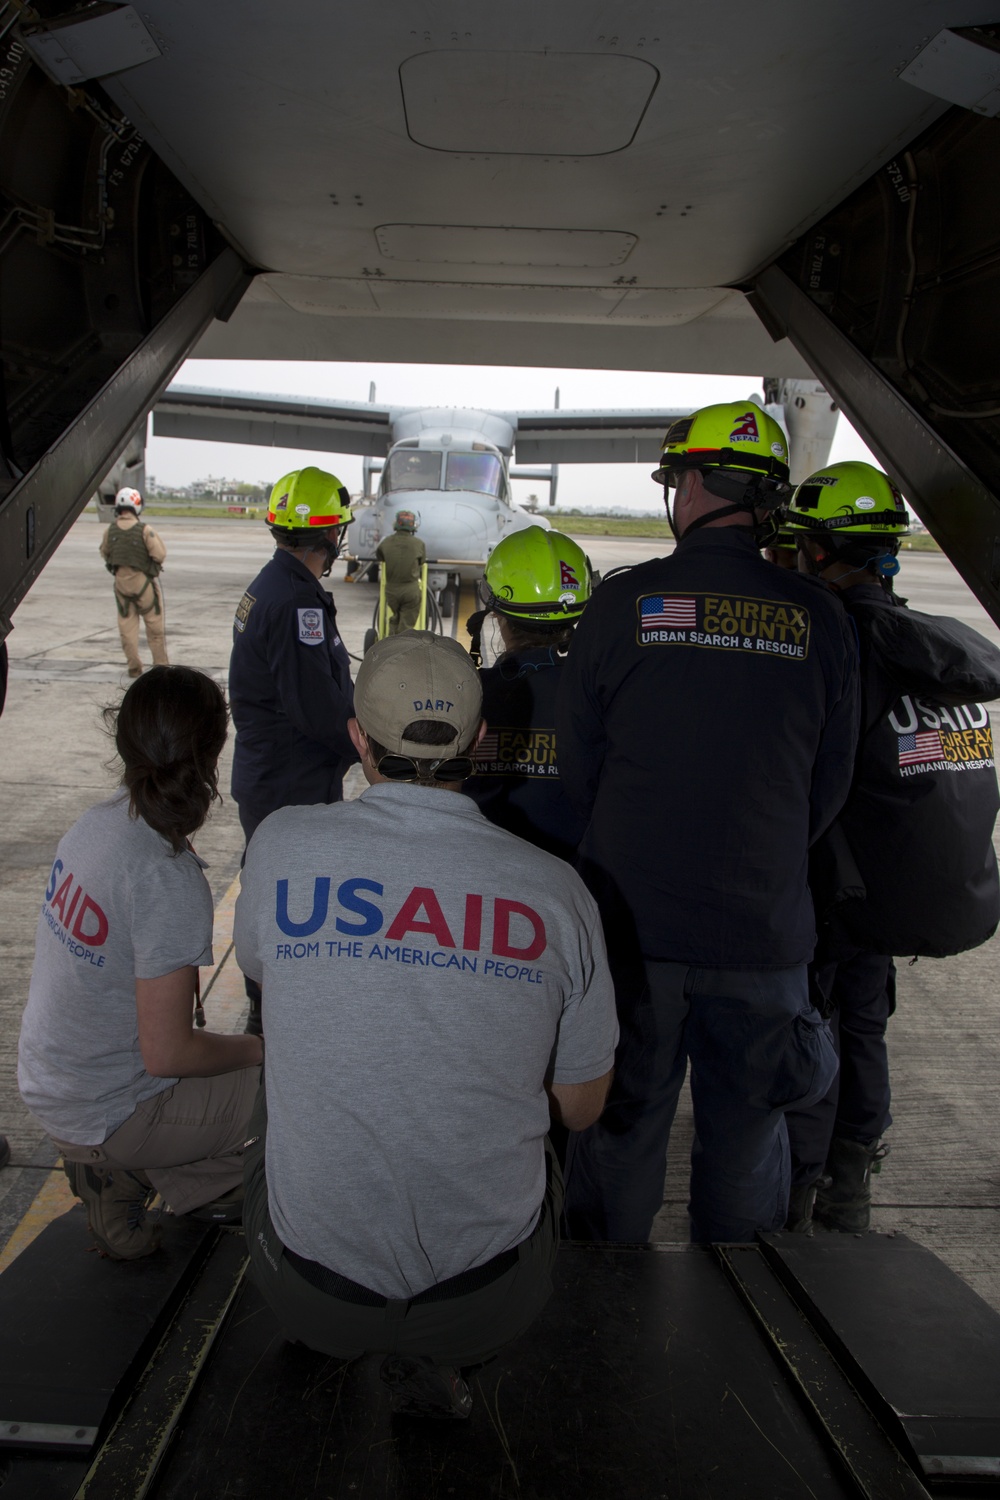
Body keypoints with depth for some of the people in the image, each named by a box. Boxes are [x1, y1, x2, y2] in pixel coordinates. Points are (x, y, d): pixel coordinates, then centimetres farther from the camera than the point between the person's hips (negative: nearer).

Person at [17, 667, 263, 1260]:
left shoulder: (96, 822, -6)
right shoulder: (169, 881, -31)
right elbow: (167, 1053, -27)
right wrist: (257, 1049, -10)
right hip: (106, 1116, -8)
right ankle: (125, 1170, 3)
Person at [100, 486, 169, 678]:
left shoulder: (110, 530, -3)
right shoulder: (144, 530, -17)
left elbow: (104, 553, 10)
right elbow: (159, 554, -17)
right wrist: (160, 542, 2)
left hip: (121, 581, 4)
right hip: (144, 581, -4)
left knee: (127, 624, 11)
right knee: (155, 625, 8)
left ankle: (133, 665, 12)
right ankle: (161, 663, 12)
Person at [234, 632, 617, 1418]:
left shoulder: (283, 844, -13)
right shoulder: (555, 887, -12)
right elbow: (583, 1107, 1)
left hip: (311, 1291, 0)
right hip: (489, 1303, 0)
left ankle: (333, 1336, 30)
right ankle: (437, 1359, 18)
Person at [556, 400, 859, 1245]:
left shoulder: (624, 602, -8)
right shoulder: (819, 619, -4)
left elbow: (577, 768, -1)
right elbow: (831, 786, 4)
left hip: (631, 921, -1)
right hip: (764, 930, 1)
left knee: (619, 1127, 17)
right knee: (746, 1140, 20)